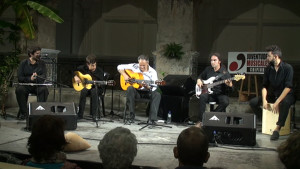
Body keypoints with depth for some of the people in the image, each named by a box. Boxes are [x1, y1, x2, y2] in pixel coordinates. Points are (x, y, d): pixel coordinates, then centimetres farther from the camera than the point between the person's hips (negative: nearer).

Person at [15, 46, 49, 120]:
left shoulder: (42, 63, 7)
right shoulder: (23, 63, 4)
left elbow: (44, 77, -3)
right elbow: (19, 78, -3)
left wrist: (37, 77, -25)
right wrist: (30, 78, -20)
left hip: (38, 85, 1)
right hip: (26, 85, 0)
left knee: (44, 89, -32)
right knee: (19, 90, -32)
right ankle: (23, 112, -20)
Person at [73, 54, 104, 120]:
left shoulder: (99, 71, -11)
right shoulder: (83, 68, -5)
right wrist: (75, 76, -11)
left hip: (96, 88, -2)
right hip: (85, 86, 2)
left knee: (94, 91, -38)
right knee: (83, 91, -34)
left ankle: (93, 114, -32)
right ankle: (80, 114, -27)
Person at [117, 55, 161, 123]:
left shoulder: (152, 72, -4)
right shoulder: (134, 66, 0)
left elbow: (154, 87, -10)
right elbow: (120, 67, 4)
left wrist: (148, 87, -32)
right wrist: (125, 75, -12)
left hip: (147, 92, 0)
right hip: (136, 91, 0)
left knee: (157, 95, -29)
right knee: (130, 88, -34)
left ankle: (152, 119, -31)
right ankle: (131, 116, -27)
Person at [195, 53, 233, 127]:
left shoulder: (224, 72, -1)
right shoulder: (208, 69, 11)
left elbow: (230, 85, -10)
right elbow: (200, 77, 27)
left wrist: (229, 83, -34)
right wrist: (199, 81, 4)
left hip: (220, 94, -2)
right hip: (209, 93, 2)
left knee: (225, 101, -34)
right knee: (202, 97, -32)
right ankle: (200, 121, -28)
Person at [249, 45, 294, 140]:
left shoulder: (287, 68, -16)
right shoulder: (268, 69, 0)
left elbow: (288, 87, -23)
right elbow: (264, 86, 3)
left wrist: (277, 102, -28)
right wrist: (264, 100, -14)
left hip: (285, 95, -6)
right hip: (272, 95, 6)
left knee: (285, 103, -41)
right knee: (253, 102, -9)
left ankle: (277, 129, -31)